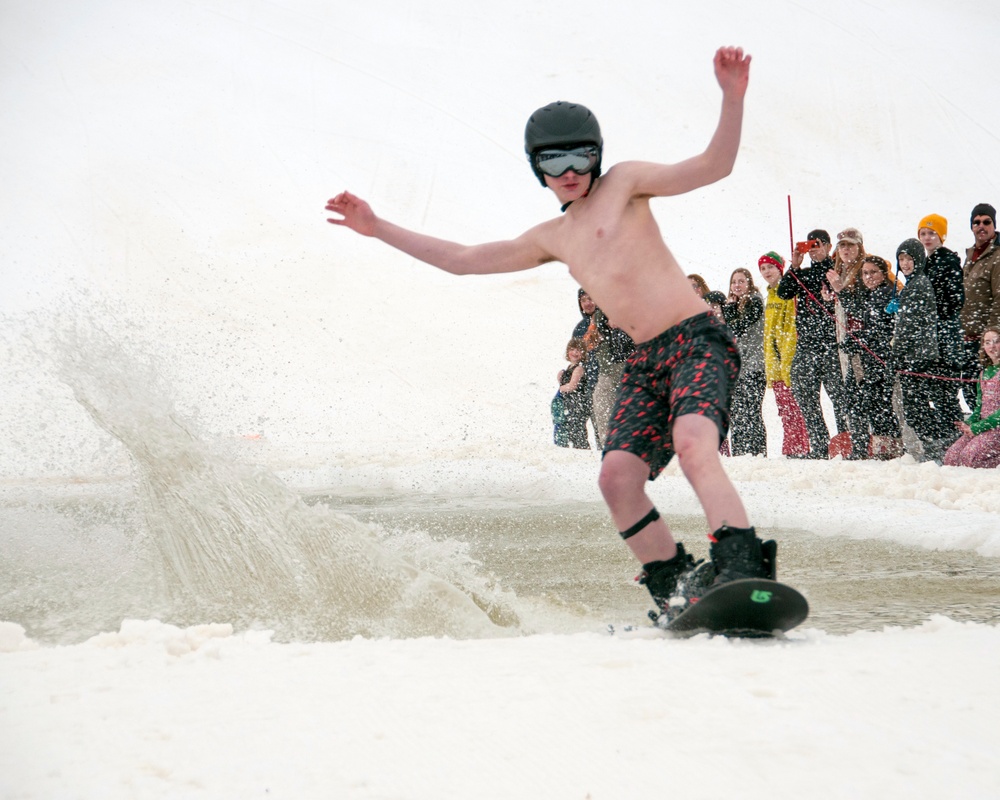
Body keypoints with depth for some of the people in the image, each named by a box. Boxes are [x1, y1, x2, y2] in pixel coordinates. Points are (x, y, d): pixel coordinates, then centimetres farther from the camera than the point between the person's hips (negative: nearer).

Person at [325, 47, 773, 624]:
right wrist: (378, 227, 27)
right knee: (617, 475, -12)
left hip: (698, 340, -6)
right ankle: (681, 596, -3)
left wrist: (733, 99, -22)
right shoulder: (552, 239, 23)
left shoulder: (624, 183, 7)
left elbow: (713, 167, -5)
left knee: (692, 441, -32)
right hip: (646, 363, 6)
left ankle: (746, 572, -40)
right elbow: (464, 260, 28)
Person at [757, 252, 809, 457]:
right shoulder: (771, 294, 20)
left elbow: (793, 328, -13)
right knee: (783, 405, 5)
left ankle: (798, 448, -11)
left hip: (789, 357, -8)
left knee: (791, 404, -11)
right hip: (774, 359, 8)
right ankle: (790, 448, 7)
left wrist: (786, 360, -18)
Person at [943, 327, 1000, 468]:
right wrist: (968, 423, -2)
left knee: (969, 456, -26)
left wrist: (977, 427, -15)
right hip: (982, 426, 7)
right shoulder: (985, 373, 17)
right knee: (950, 458, -8)